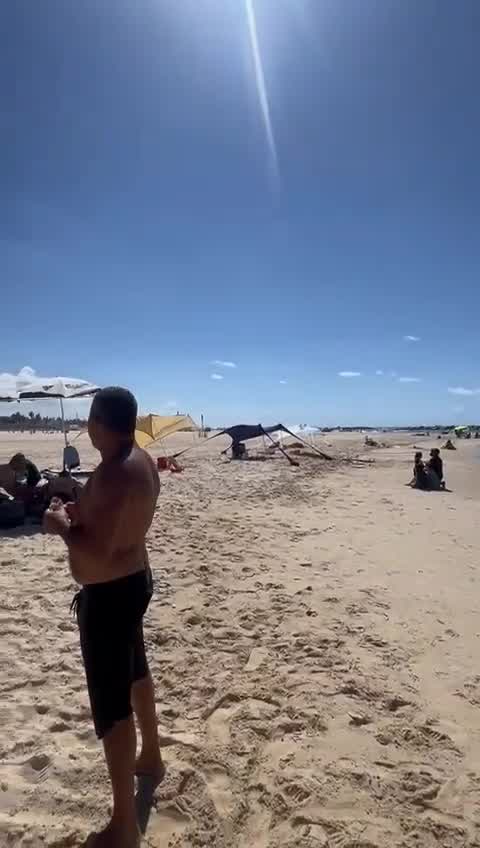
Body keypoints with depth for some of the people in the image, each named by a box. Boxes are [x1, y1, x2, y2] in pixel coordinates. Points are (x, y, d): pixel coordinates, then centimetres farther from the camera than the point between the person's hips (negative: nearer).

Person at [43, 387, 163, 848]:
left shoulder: (114, 474, -28)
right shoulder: (141, 461, 2)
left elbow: (97, 551, -32)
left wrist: (60, 524, -15)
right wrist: (79, 511, 7)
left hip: (109, 595, -10)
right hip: (133, 582, 10)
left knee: (110, 705, 5)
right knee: (135, 674, 28)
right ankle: (151, 758, 52)